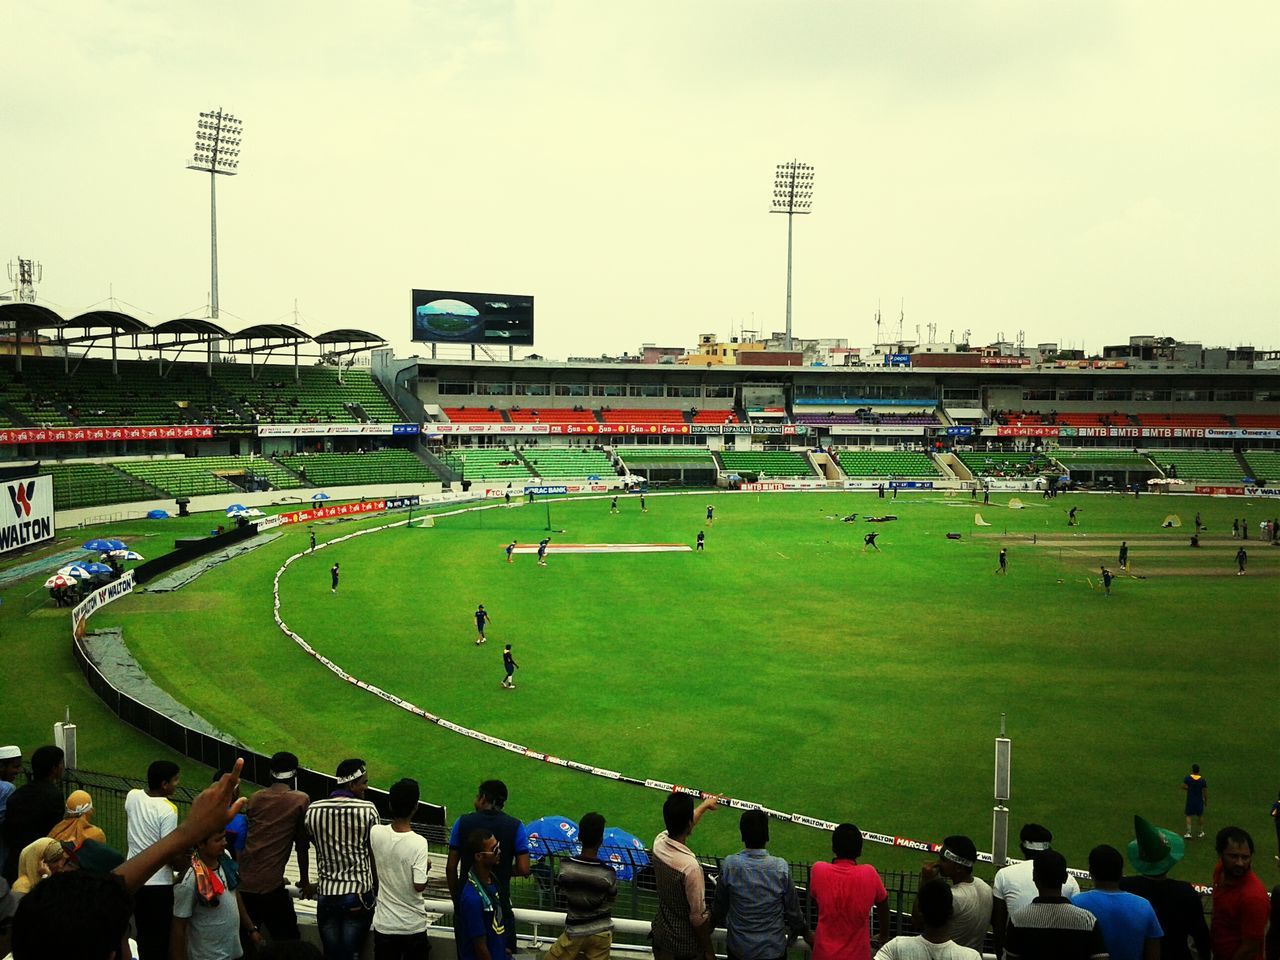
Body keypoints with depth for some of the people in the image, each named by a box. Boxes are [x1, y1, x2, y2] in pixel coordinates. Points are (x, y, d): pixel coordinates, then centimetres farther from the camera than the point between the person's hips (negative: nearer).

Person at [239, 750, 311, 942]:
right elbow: (302, 845, 3)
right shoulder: (300, 800, -1)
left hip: (243, 882, 5)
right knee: (287, 941, 5)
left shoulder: (255, 798, 12)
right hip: (270, 884, -5)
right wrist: (304, 881, 15)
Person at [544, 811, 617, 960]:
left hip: (575, 932, 0)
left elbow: (563, 893, -1)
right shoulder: (608, 873, -17)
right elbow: (611, 900, -2)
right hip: (601, 931, 0)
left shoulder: (565, 866, -15)